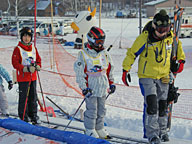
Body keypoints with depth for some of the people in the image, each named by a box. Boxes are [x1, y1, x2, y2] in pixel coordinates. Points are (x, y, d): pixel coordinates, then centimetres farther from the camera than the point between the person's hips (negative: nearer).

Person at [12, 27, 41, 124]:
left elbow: (38, 60, 17)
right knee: (23, 97, -2)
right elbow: (15, 63, -12)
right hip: (23, 77, -5)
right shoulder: (18, 49, -6)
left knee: (33, 97, 12)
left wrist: (37, 66, -5)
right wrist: (26, 69, -23)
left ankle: (33, 115, 23)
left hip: (33, 77, 6)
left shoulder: (33, 48, 11)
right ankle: (23, 117, 7)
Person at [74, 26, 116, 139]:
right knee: (91, 110, -3)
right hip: (90, 87, -5)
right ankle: (90, 130, 10)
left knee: (101, 109, 11)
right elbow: (80, 72, -8)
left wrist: (111, 83, 16)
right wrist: (84, 87, -12)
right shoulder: (83, 54, -8)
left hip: (103, 87, 5)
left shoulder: (105, 54, 9)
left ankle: (99, 128, 23)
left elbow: (110, 70, 18)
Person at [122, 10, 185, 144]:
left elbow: (178, 46, 18)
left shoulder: (171, 36, -5)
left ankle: (162, 131, 26)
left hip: (163, 76, 4)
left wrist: (181, 60, 16)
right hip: (147, 76, -4)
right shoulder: (144, 37, -18)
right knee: (151, 105, -14)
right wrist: (126, 70, -8)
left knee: (162, 105, 11)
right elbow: (132, 53, -8)